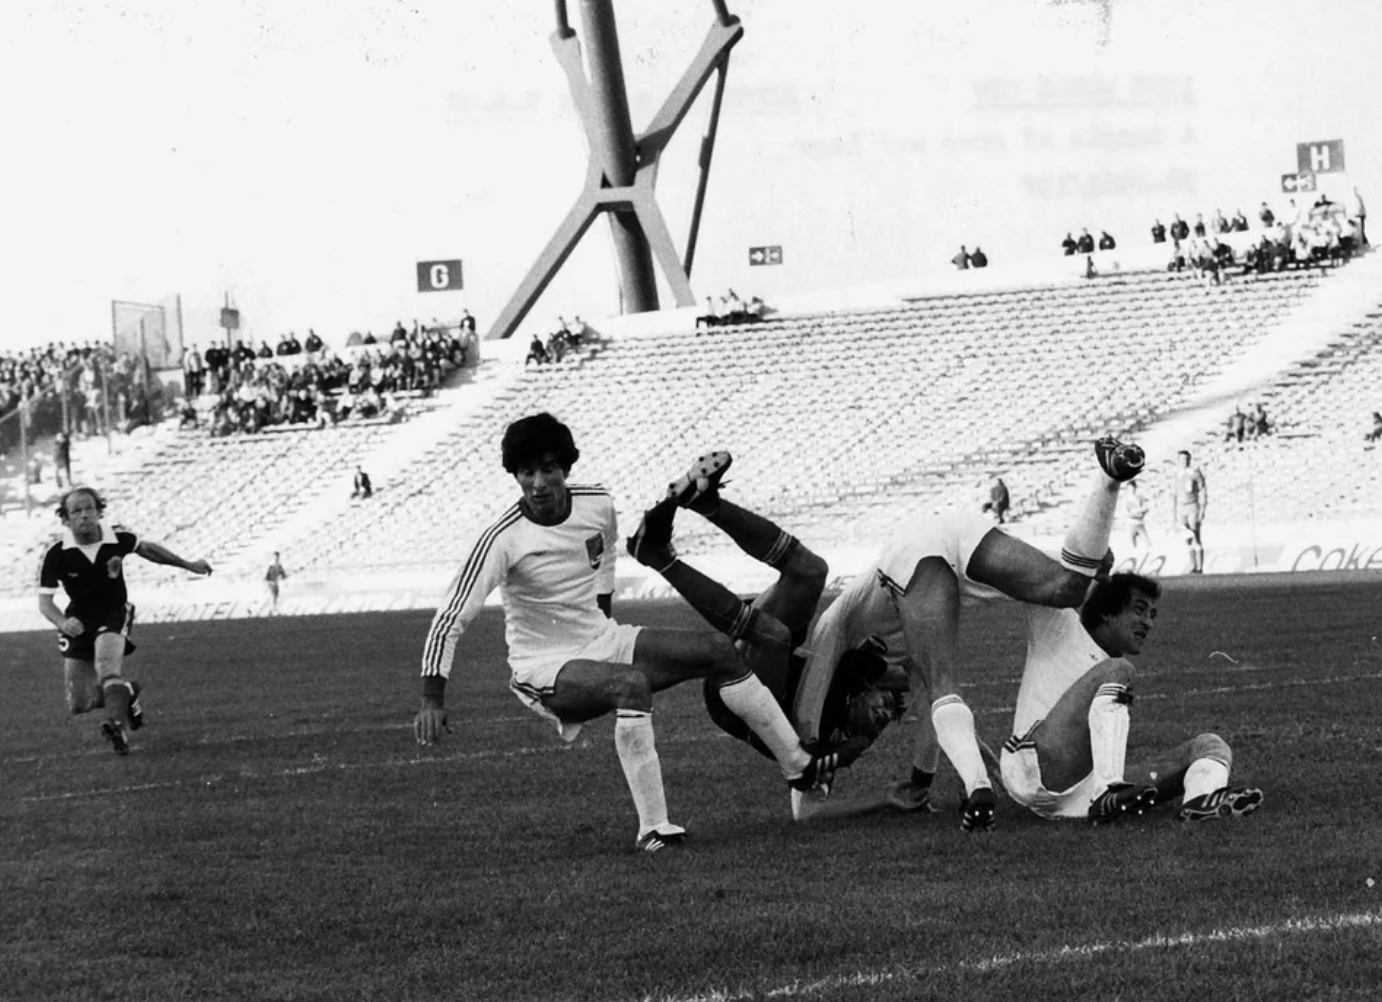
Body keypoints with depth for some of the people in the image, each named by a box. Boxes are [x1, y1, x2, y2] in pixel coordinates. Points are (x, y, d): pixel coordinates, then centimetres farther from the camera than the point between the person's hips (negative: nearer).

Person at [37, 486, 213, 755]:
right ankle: (127, 694, 30)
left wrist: (188, 565, 19)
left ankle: (117, 727, -45)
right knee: (80, 704, 1)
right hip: (79, 621, 1)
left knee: (107, 665, -34)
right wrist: (63, 623, -41)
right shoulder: (56, 554, -20)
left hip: (114, 614, -1)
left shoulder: (118, 539, -15)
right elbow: (45, 602, -18)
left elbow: (146, 548, 8)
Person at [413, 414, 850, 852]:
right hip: (545, 669, -7)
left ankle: (800, 766, 9)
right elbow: (450, 618, -21)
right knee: (631, 682, -37)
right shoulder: (502, 540, -21)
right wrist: (432, 699, -29)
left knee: (719, 650, -3)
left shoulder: (597, 505, -3)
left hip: (602, 641, 7)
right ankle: (652, 829, -36)